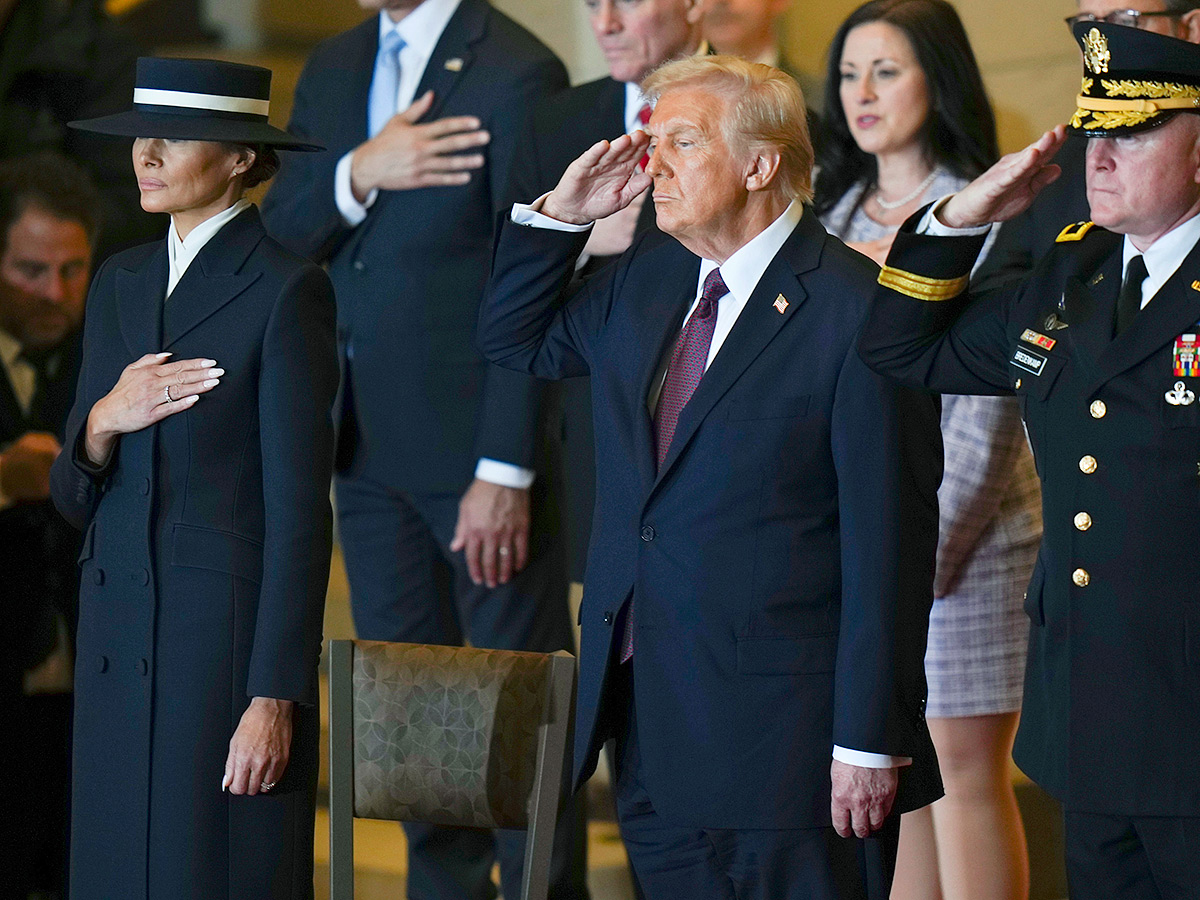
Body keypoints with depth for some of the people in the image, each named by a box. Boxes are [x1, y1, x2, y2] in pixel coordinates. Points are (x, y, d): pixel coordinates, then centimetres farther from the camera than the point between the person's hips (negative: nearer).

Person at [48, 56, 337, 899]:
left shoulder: (286, 290, -8)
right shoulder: (121, 283, 12)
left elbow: (299, 510, -11)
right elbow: (73, 497, 13)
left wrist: (274, 696, -16)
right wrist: (105, 419, -9)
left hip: (230, 641, -6)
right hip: (119, 642, 6)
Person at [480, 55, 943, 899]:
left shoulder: (858, 312, -13)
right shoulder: (646, 278, 11)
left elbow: (890, 544, -15)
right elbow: (515, 343, 27)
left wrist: (871, 740, -17)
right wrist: (561, 214, 9)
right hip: (650, 713, 7)